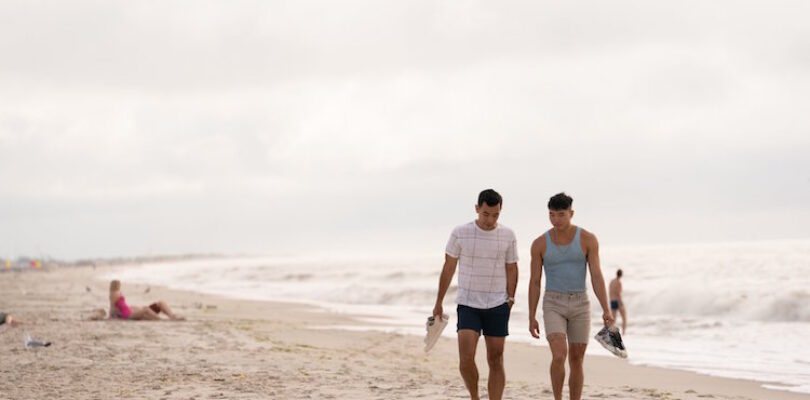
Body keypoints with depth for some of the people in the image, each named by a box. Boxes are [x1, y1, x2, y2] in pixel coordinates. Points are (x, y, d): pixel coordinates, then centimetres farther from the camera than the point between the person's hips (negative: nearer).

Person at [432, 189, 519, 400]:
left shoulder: (508, 235, 0)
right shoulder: (460, 233, -4)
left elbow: (511, 269, 7)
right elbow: (448, 268, 3)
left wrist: (510, 299, -3)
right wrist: (439, 303, 7)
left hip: (497, 306, 1)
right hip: (468, 305, -1)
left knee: (496, 361, 3)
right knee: (466, 359, -13)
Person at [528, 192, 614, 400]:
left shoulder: (588, 239, -5)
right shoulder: (540, 243, -3)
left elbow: (596, 277, -8)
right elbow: (534, 282, 2)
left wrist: (606, 310, -18)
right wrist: (531, 319, -1)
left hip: (579, 306, 1)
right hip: (553, 306, -1)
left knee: (576, 362, 5)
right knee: (559, 356, -20)